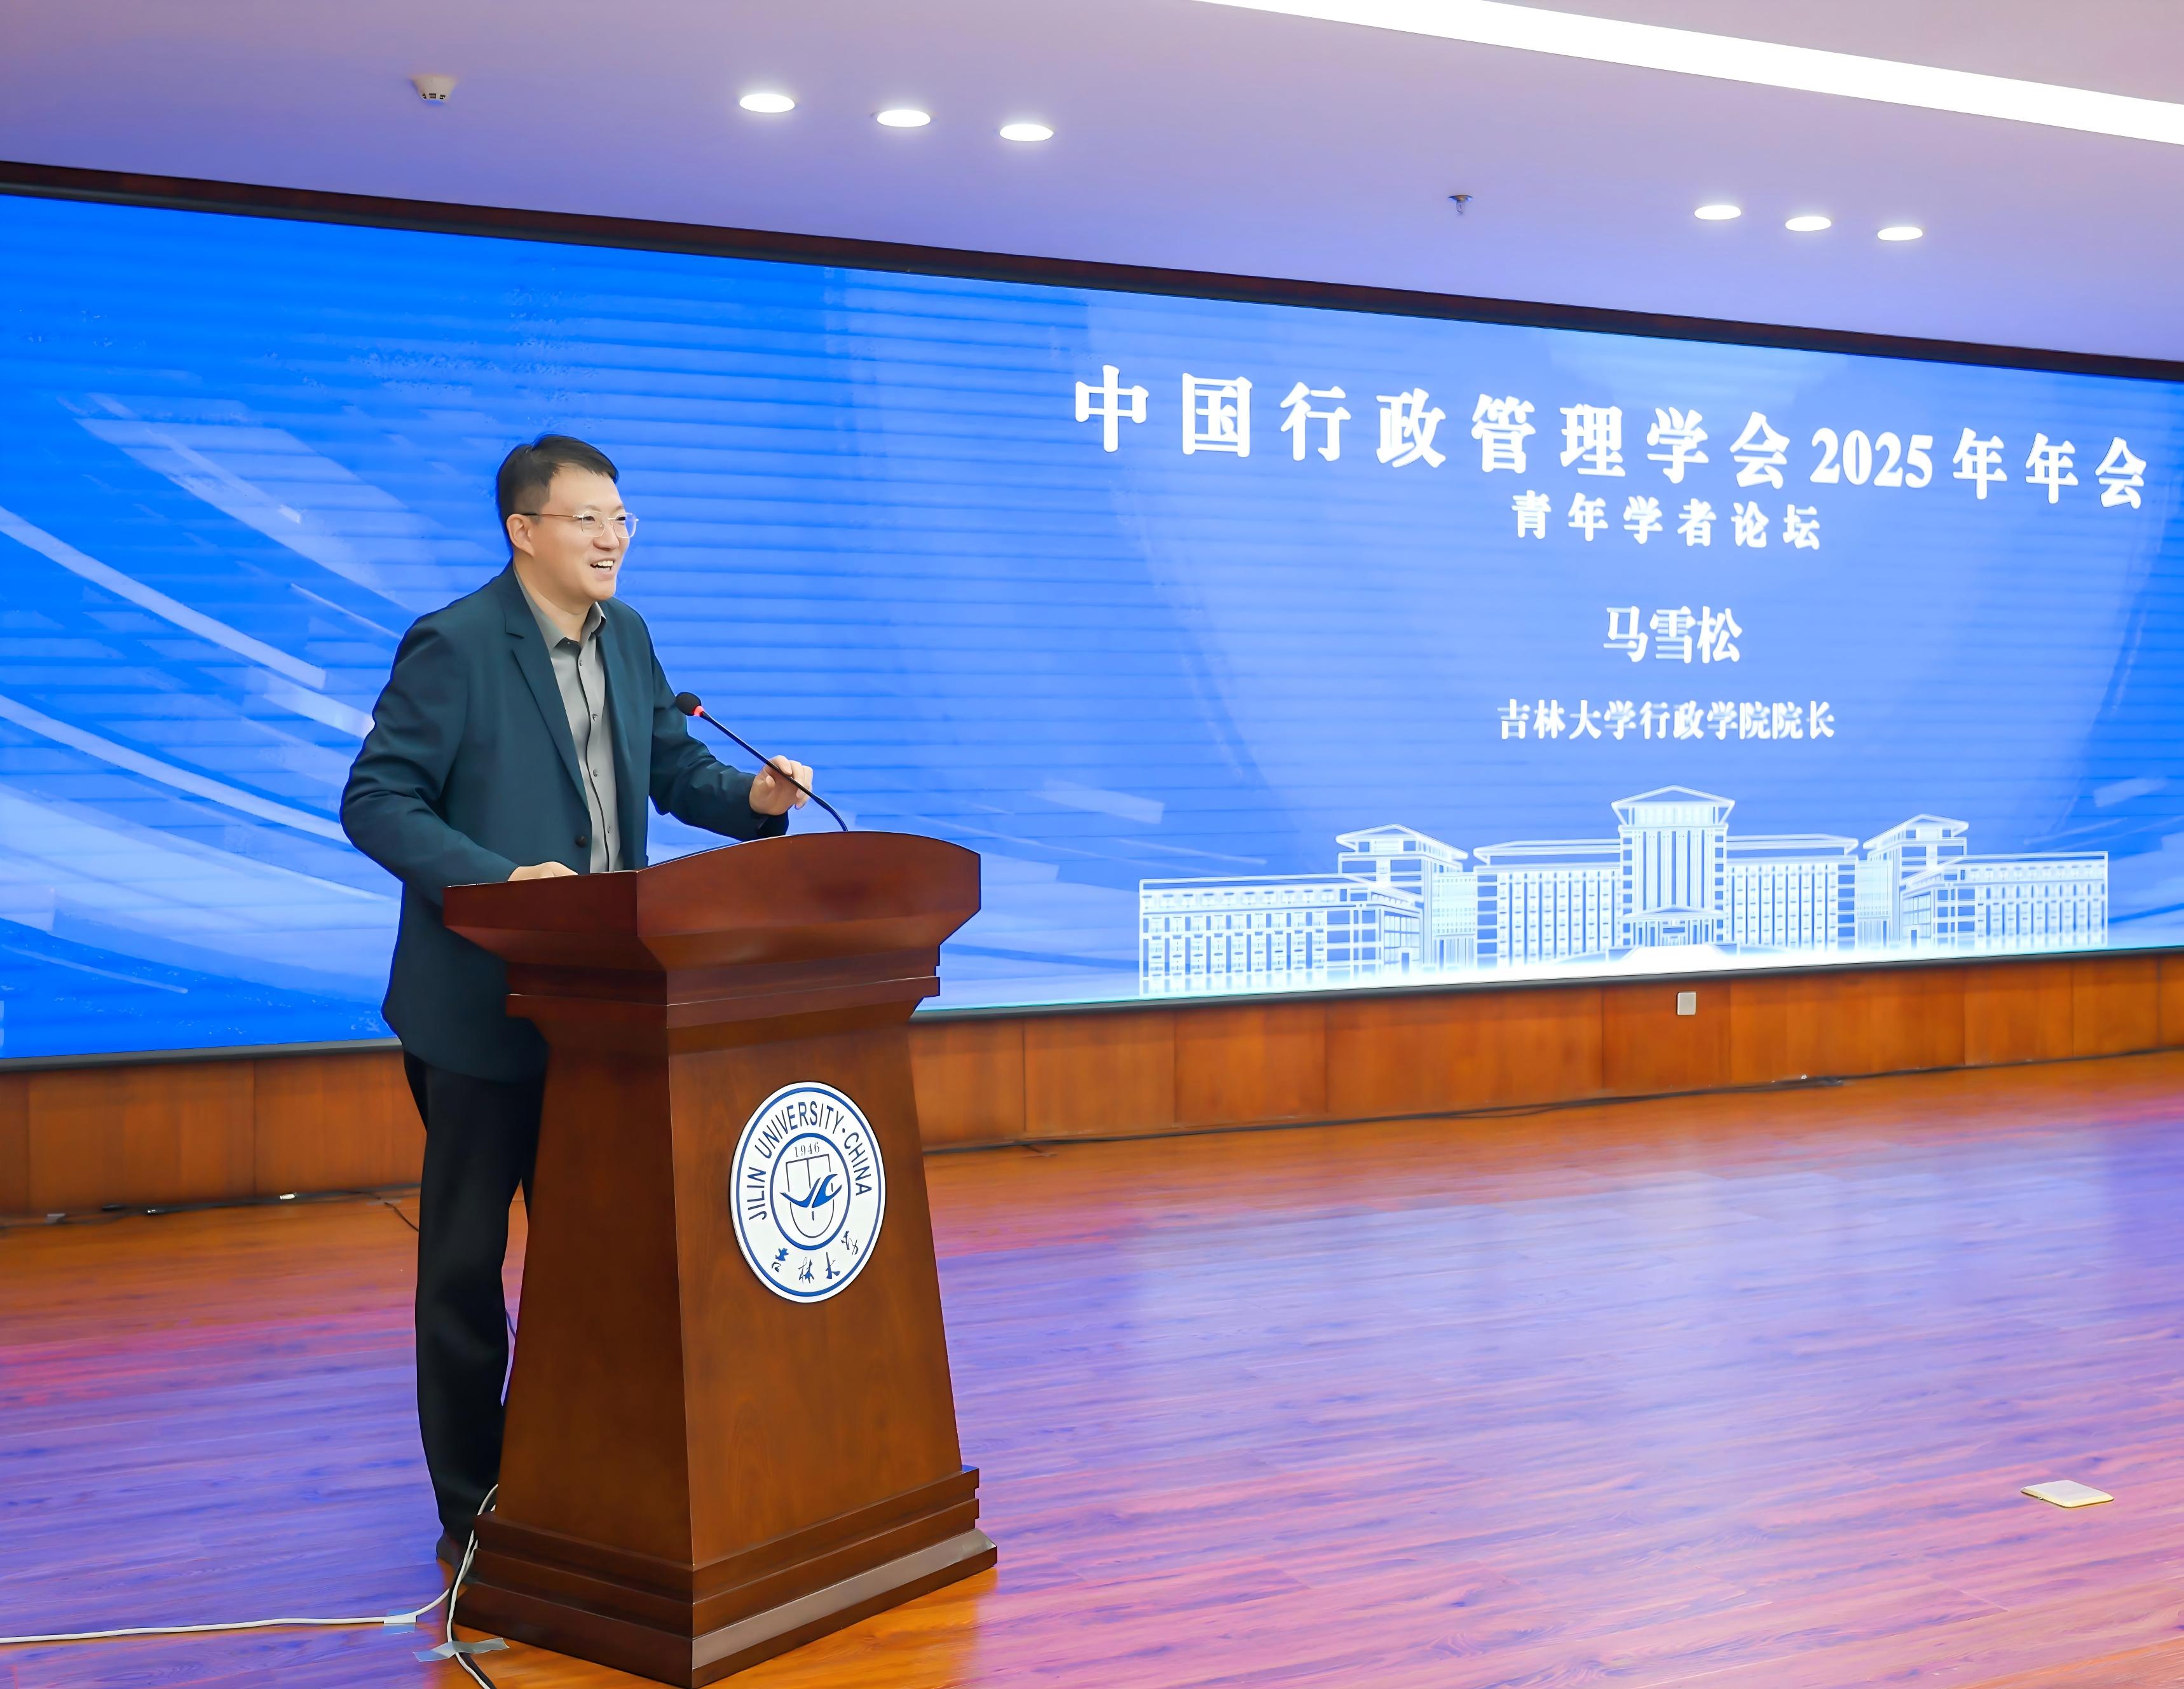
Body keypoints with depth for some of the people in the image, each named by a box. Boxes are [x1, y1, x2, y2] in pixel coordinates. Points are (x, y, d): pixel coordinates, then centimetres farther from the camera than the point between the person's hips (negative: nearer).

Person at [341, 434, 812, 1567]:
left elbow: (673, 767, 16)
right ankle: (473, 1504, 17)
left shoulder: (625, 639, 8)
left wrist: (753, 796, -5)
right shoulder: (453, 646, -13)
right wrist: (499, 878, -26)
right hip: (484, 1005, -7)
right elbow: (376, 802, -15)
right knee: (466, 1255, 5)